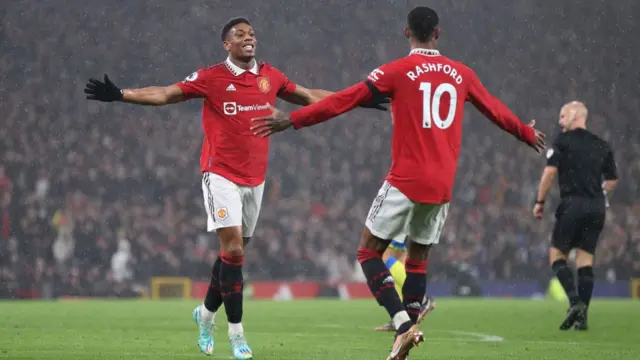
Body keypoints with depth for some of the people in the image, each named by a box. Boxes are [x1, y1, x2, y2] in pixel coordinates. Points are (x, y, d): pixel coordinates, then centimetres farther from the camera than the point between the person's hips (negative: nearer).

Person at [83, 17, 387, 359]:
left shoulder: (270, 76, 7)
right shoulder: (211, 77, -5)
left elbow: (308, 96, 20)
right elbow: (166, 94, -6)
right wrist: (120, 95, -18)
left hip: (255, 178, 5)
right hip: (221, 174, -5)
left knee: (234, 251, 10)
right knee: (233, 248, -13)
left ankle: (206, 312, 32)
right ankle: (236, 332, -8)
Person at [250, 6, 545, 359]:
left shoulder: (397, 71, -4)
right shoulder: (461, 74, 9)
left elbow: (344, 101, -7)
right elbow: (495, 109, 23)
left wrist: (291, 120, -2)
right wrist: (527, 134, 41)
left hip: (406, 181, -5)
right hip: (442, 185, 5)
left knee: (369, 252, 3)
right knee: (418, 259, 18)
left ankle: (403, 321, -15)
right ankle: (406, 329, 15)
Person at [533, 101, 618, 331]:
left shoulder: (563, 140, -1)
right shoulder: (602, 146, 13)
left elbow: (550, 172, -9)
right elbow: (613, 180, 19)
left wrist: (540, 202, -2)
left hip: (573, 204, -5)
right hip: (597, 207, 5)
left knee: (557, 254, 5)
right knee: (585, 260, 6)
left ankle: (575, 301, -16)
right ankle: (582, 318, 1)